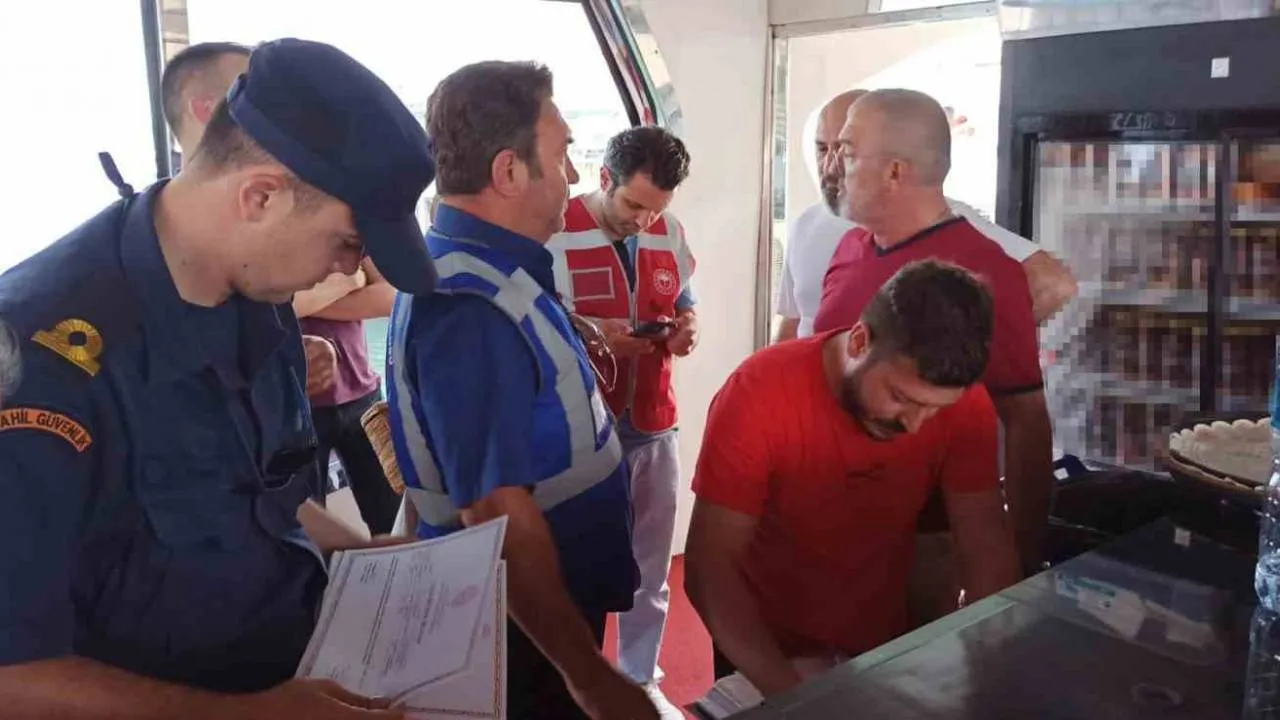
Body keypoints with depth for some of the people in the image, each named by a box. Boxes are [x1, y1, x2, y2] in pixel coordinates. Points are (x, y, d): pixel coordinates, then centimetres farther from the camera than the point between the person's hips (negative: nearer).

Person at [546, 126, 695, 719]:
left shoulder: (671, 233, 5)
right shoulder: (556, 233, -13)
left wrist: (686, 329, -5)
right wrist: (590, 336, -26)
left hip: (653, 424, 6)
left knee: (650, 567, 16)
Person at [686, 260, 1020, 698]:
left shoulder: (965, 405, -14)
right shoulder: (760, 394, -24)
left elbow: (989, 552, -8)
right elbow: (710, 568, -24)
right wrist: (791, 694, -33)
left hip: (885, 646, 2)